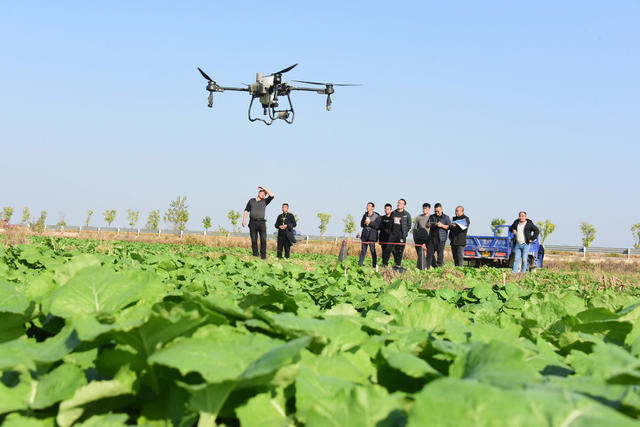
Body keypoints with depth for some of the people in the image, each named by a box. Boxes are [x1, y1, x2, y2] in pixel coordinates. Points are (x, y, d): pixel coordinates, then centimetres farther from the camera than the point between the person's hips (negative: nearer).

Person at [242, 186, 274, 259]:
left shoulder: (264, 201, 15)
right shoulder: (251, 201, 15)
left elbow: (272, 195, 1)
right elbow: (246, 211, 9)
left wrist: (264, 188, 8)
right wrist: (244, 220, -4)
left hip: (262, 222, 0)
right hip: (252, 222, 0)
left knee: (263, 240, -8)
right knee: (254, 240, -1)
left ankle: (263, 256, -4)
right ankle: (255, 255, 4)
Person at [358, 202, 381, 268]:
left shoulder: (377, 216, -3)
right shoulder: (365, 215, 13)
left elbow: (377, 226, -9)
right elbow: (361, 224, 11)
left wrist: (370, 222, -16)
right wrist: (365, 223, -9)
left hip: (372, 234, -5)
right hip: (365, 233, 5)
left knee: (373, 250, -4)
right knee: (363, 250, 5)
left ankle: (374, 266, 2)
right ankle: (360, 264, 7)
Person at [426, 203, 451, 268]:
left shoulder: (446, 217, 8)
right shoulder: (432, 217, 18)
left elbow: (449, 226, 0)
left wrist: (442, 225, -17)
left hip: (441, 239, -3)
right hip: (432, 237, 3)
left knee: (440, 253, -3)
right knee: (429, 253, 0)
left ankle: (439, 267, 1)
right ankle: (427, 267, 2)